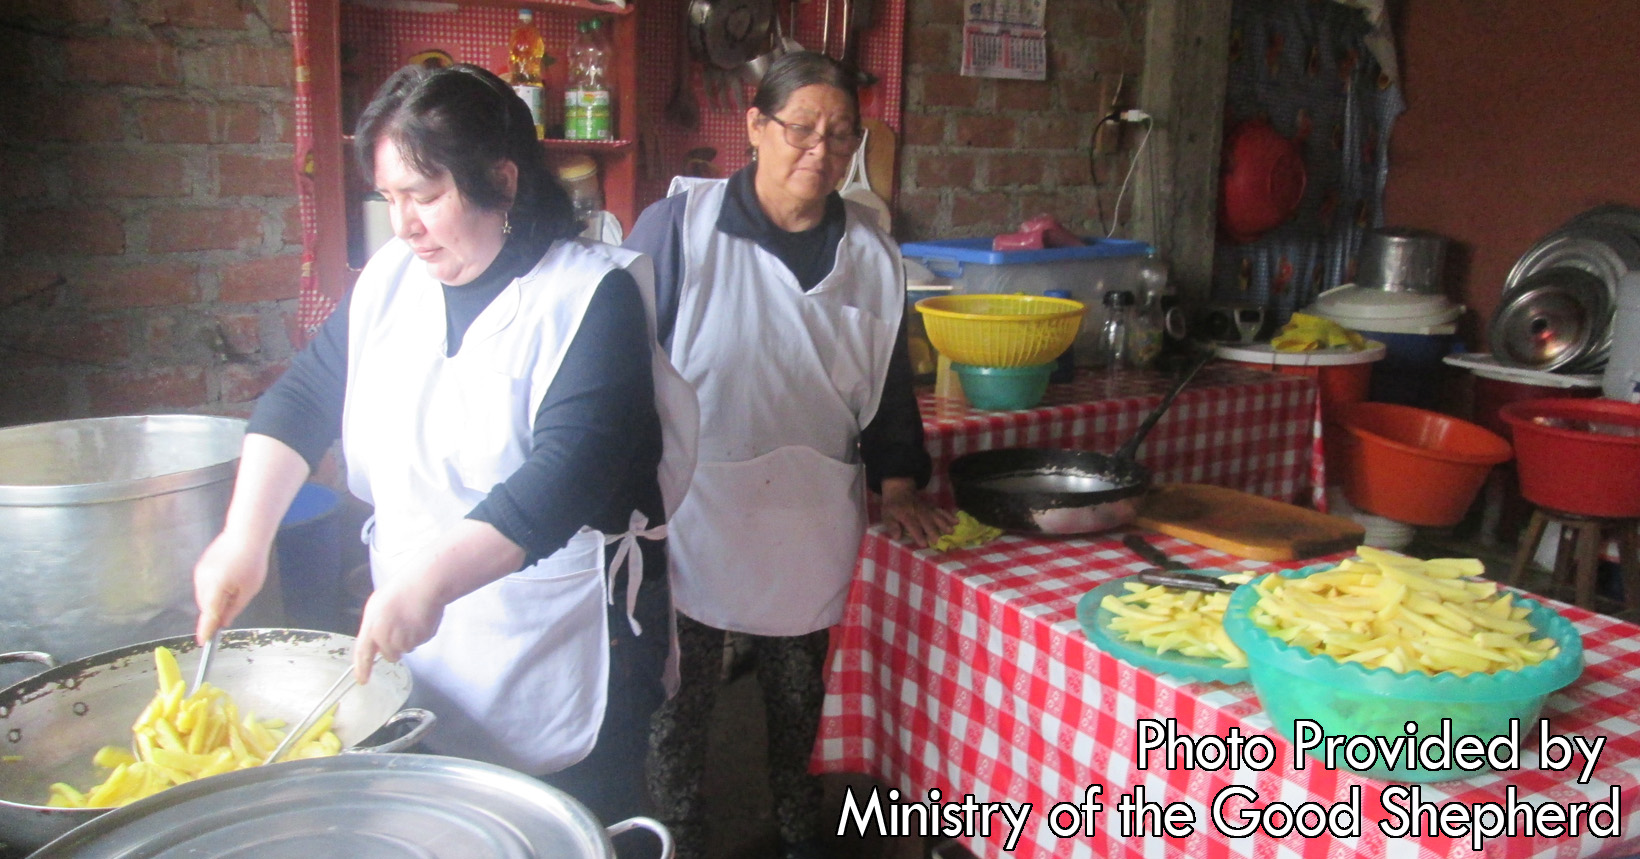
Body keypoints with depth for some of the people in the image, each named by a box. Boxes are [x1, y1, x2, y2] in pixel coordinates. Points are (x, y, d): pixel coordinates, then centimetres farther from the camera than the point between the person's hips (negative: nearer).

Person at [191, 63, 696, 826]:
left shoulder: (592, 295, -15)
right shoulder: (391, 278, 5)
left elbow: (570, 470, -25)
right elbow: (303, 397, 8)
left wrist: (435, 579, -34)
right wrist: (245, 537, -5)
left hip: (556, 665, -5)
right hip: (414, 648, 6)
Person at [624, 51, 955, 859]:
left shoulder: (869, 252, 5)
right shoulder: (678, 226, -9)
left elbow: (887, 378, 14)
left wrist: (897, 483, 7)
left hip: (810, 525, 4)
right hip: (691, 516, -3)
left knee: (800, 696, 19)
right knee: (680, 698, 9)